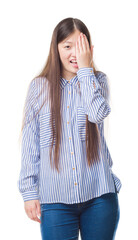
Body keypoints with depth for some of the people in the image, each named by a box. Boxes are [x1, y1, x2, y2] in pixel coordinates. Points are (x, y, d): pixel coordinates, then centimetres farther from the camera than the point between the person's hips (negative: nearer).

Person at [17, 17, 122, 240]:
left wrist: (85, 69, -10)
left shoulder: (98, 81, 6)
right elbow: (30, 144, 4)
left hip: (99, 195, 1)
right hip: (55, 198, -1)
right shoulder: (39, 87, 3)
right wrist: (29, 191, 1)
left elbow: (98, 113, -17)